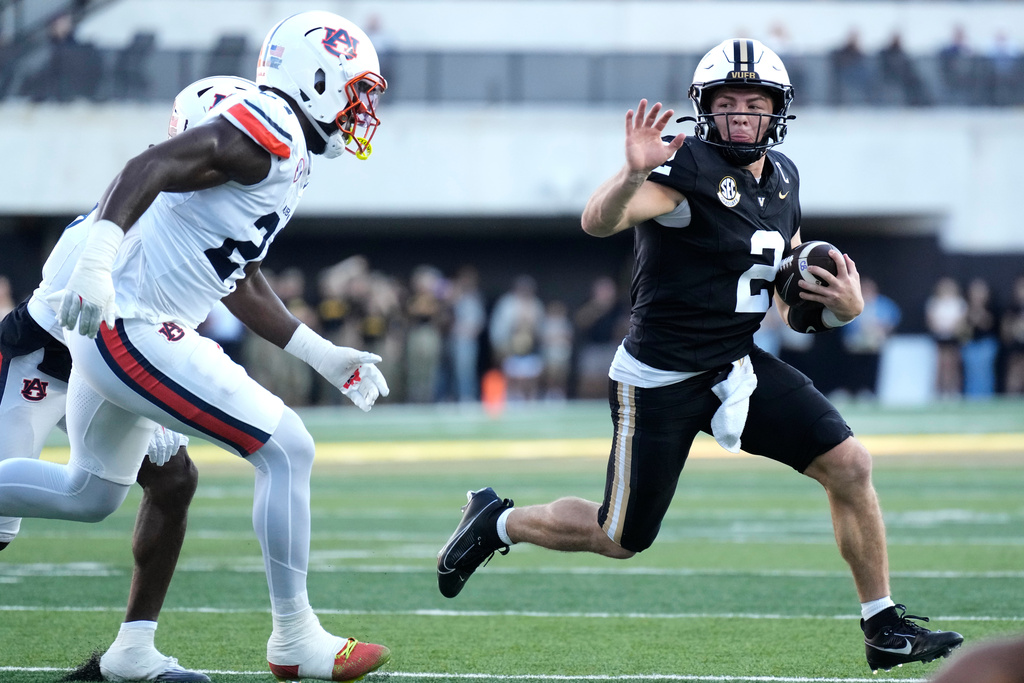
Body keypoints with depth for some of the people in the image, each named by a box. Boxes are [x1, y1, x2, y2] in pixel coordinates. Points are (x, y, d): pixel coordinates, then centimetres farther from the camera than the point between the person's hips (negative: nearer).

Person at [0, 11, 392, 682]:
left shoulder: (284, 155, 16)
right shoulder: (266, 131, -15)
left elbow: (241, 283, 23)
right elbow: (148, 167, -27)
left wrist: (323, 355, 23)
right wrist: (97, 263, -39)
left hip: (113, 335, 11)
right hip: (133, 331, -11)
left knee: (90, 494, 24)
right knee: (287, 450, -7)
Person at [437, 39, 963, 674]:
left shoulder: (782, 178, 7)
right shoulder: (689, 167, -17)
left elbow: (792, 306, 18)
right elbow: (598, 221, -34)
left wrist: (842, 306, -4)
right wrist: (634, 173, -55)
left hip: (739, 367, 6)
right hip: (661, 381, -6)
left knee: (850, 464, -9)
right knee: (619, 539, 4)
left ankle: (885, 628, 2)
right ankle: (498, 522, 32)